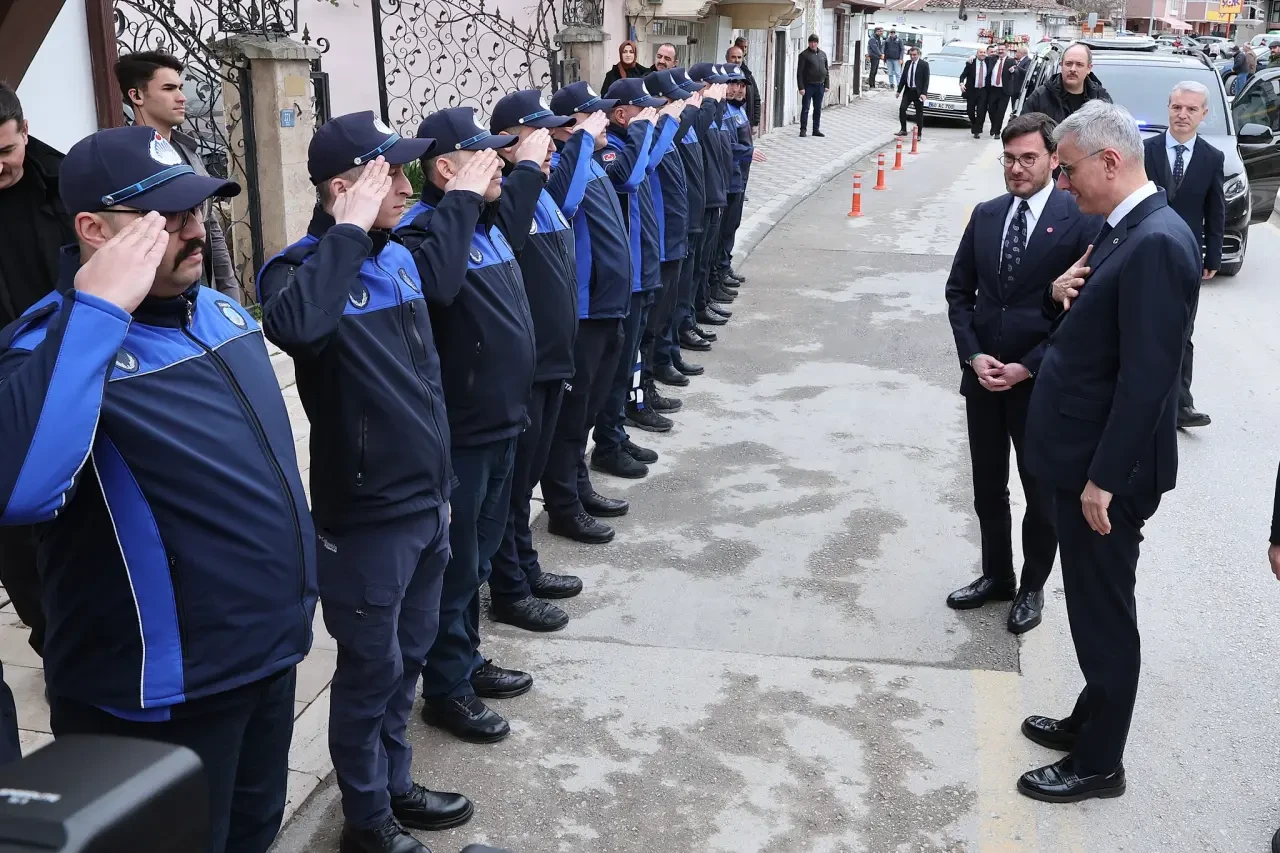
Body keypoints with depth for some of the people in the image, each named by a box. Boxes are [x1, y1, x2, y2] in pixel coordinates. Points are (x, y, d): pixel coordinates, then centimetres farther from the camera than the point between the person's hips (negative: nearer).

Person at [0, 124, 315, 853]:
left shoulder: (221, 311, 5)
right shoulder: (61, 346, -21)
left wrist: (297, 585, 22)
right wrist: (98, 311, -37)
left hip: (271, 655, 8)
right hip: (162, 697, -7)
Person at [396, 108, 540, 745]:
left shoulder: (490, 218, 9)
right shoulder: (423, 228, -19)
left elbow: (513, 226, 36)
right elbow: (434, 281, -44)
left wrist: (528, 165, 25)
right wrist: (462, 198, -35)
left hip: (500, 424, 9)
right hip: (459, 435, -9)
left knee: (478, 556, 22)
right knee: (456, 567, 5)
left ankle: (467, 661, 39)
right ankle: (444, 691, 21)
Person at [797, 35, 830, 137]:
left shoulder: (823, 55, 12)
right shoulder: (804, 55, -4)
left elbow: (827, 71, 16)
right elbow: (799, 72, -8)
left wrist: (827, 85, 7)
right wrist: (801, 87, -15)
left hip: (820, 86, 5)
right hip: (808, 86, -5)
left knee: (818, 109, 9)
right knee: (805, 108, -3)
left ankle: (816, 129, 16)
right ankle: (803, 129, 3)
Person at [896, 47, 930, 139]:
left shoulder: (924, 64, -8)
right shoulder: (908, 63, 8)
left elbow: (926, 80, -10)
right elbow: (903, 78, 14)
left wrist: (923, 93, -18)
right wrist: (899, 90, 9)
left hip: (918, 92, -5)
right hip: (908, 90, 5)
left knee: (919, 113, 3)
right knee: (902, 109, -5)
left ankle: (918, 134, 9)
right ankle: (903, 130, 6)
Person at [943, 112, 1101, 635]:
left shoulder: (1081, 220, -11)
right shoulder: (986, 215, 5)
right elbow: (959, 290, 8)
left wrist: (1027, 367, -16)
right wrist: (973, 356, -5)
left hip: (1041, 381, -5)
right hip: (983, 375, 5)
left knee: (1042, 495, 10)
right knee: (988, 488, 16)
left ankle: (1032, 588, 28)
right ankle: (996, 576, 35)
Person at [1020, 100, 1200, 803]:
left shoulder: (1156, 243, -23)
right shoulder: (1122, 228, 7)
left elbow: (1147, 375, -25)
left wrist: (1104, 478, -22)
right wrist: (1065, 292, 1)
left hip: (1108, 469, -9)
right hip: (1084, 455, 9)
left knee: (1104, 614, 6)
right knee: (1094, 607, 23)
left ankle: (1098, 764, 23)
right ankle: (1091, 720, 41)